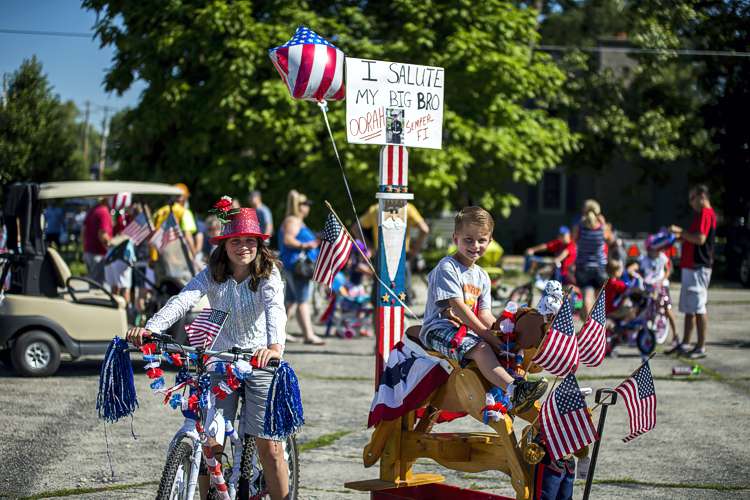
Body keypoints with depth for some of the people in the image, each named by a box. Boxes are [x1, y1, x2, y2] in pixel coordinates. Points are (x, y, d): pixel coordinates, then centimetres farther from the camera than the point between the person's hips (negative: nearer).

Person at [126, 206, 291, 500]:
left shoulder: (268, 275, -9)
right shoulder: (212, 275, -4)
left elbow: (275, 309, -28)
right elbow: (183, 300, -20)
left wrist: (275, 346, -49)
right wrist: (150, 328, -38)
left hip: (259, 361, -2)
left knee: (268, 444, -7)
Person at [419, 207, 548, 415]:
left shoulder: (482, 277, 17)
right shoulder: (447, 267, -9)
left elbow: (485, 315, 10)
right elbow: (458, 306, -18)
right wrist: (485, 333, -21)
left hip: (468, 331, 10)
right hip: (439, 328, -10)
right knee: (480, 348, -33)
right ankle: (513, 391, -52)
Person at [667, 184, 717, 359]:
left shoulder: (706, 213, -13)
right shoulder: (701, 214, 20)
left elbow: (700, 239, -24)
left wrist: (681, 232, -17)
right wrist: (681, 237, 15)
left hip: (698, 267, -11)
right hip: (690, 266, 11)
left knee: (698, 308, -8)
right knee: (688, 308, 13)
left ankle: (701, 348, -6)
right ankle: (684, 344, 18)